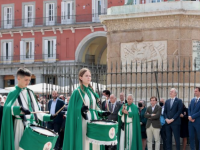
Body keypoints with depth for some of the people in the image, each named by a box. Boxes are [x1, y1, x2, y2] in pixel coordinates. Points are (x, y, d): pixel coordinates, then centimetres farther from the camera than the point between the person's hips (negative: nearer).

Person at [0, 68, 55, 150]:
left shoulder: (30, 92, 16)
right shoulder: (13, 93, -1)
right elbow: (7, 108, -18)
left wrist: (49, 117, 5)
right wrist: (20, 109, -34)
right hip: (20, 127, -5)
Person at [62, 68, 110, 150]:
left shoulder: (91, 91, 15)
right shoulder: (77, 92, -4)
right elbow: (73, 109, -8)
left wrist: (101, 113, 4)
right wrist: (81, 110, -25)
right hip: (83, 123, -6)